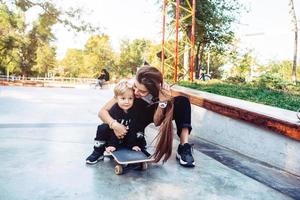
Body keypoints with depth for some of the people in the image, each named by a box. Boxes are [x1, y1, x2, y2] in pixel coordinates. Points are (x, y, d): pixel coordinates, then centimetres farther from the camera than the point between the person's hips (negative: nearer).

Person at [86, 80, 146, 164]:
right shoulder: (113, 110, -26)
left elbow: (133, 129, -17)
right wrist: (111, 145, -31)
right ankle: (98, 153, -8)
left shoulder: (135, 111, -19)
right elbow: (112, 129, -28)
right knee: (102, 128, -25)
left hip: (129, 137, 2)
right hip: (113, 136, -1)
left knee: (139, 135, -19)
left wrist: (134, 145, -19)